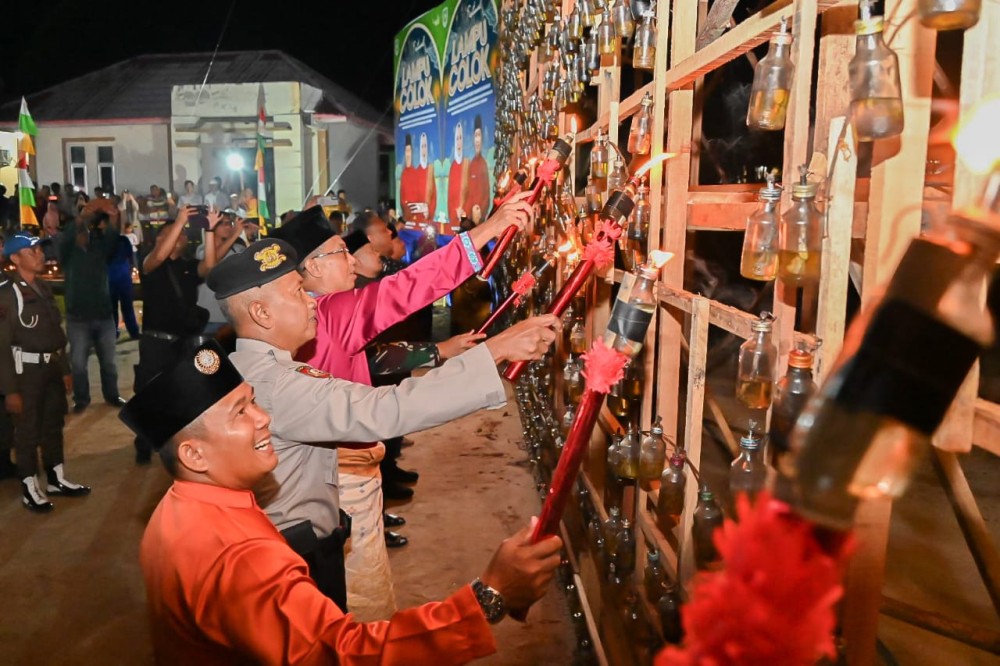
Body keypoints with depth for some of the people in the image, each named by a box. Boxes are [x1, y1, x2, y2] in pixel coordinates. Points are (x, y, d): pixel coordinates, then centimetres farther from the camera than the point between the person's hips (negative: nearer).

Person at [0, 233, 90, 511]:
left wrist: (64, 369, 15)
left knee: (54, 425, 17)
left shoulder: (44, 288, 9)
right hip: (26, 370, -7)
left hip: (51, 367, 7)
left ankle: (56, 479, 31)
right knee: (27, 430, 6)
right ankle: (29, 488, 19)